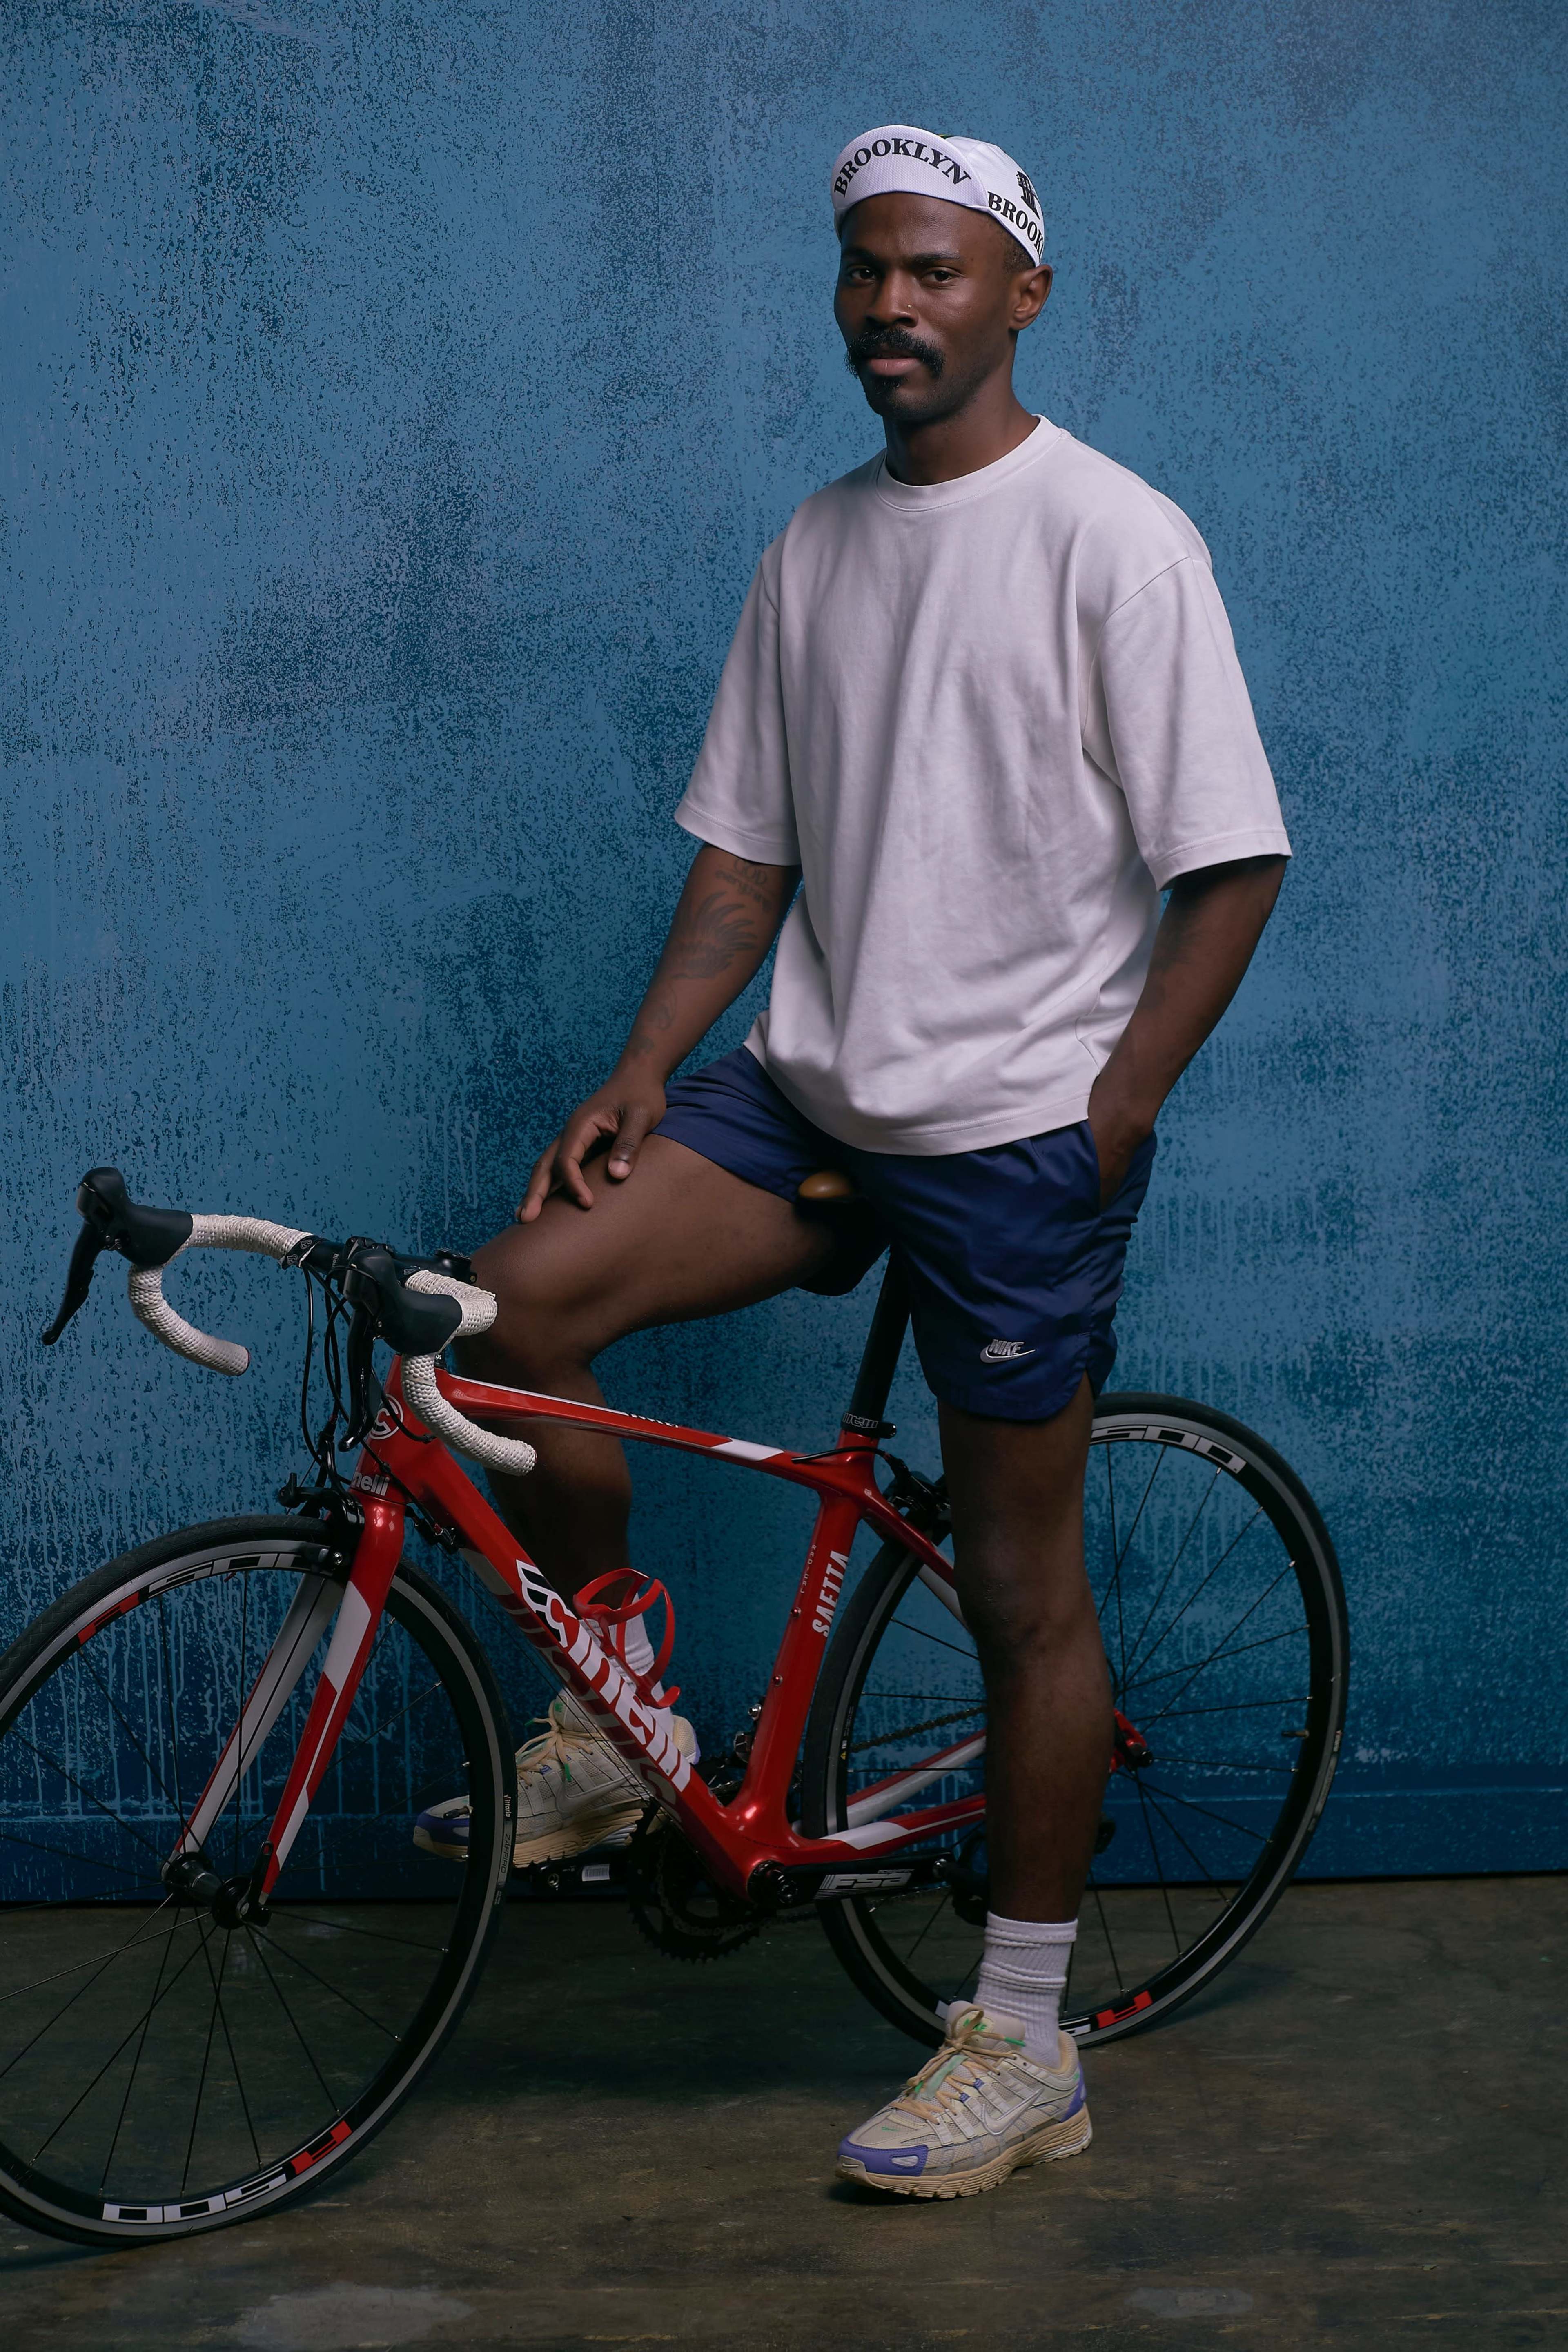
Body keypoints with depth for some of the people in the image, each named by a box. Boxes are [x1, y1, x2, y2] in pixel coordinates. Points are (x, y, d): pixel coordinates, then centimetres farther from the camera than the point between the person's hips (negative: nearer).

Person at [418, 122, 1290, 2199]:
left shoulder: (1112, 540, -9)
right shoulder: (818, 547, 10)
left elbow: (1234, 863, -10)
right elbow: (750, 842, 13)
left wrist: (1113, 1115, -14)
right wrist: (640, 1073, 3)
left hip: (1017, 1132, -6)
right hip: (810, 1092, 6)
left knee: (1023, 1585, 2)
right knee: (523, 1297, -14)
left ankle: (1023, 2047, 15)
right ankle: (615, 1730, 6)